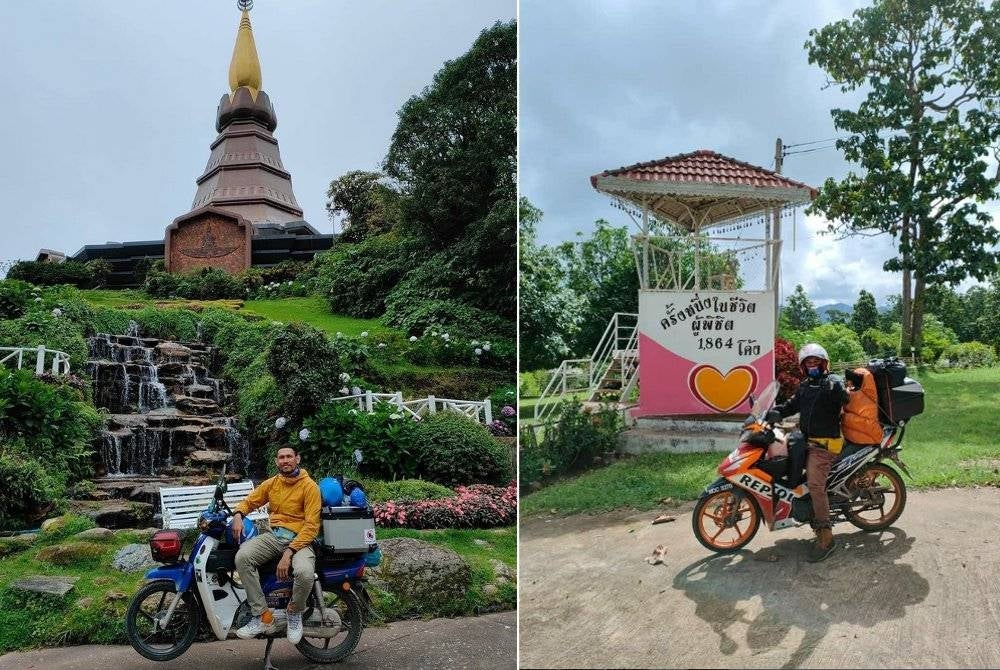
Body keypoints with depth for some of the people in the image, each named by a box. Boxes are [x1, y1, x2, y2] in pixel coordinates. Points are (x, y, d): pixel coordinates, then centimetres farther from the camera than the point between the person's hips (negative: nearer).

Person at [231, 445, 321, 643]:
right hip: (273, 536, 5)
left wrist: (289, 552, -21)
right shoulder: (271, 483, 11)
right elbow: (249, 501, 20)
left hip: (300, 538, -5)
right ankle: (262, 616, -17)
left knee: (304, 572, -36)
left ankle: (294, 612, -1)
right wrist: (238, 515, -5)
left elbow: (311, 525, -12)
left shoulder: (309, 486, -6)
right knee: (242, 557, -25)